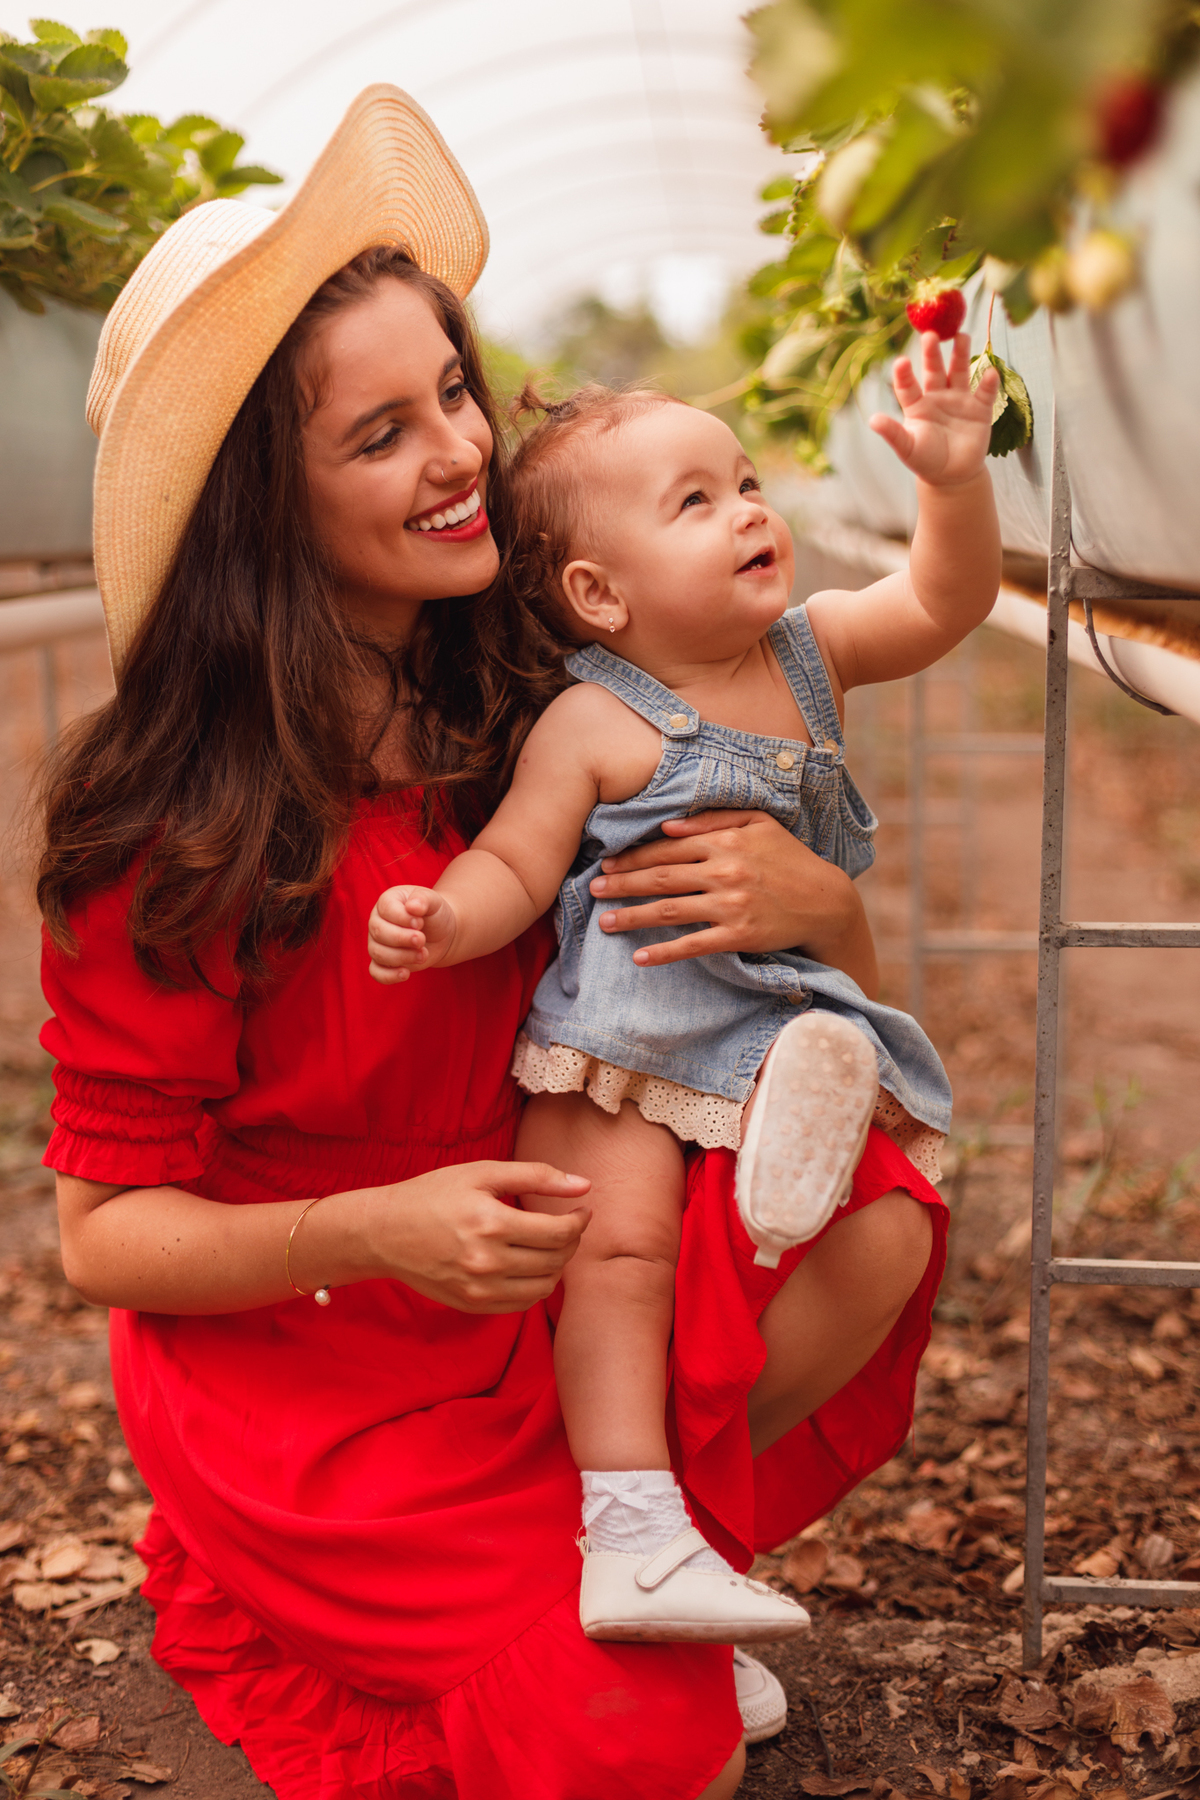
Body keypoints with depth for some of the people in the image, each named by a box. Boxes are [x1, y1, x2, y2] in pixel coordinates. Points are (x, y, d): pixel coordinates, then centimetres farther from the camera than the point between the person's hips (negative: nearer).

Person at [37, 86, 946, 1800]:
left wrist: (816, 905, -22)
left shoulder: (530, 718, -6)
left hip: (543, 1308, 5)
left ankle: (617, 1572, 1)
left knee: (876, 1224, -17)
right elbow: (103, 1233, -13)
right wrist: (370, 1235, -31)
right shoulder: (175, 827, -20)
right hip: (306, 1387, -5)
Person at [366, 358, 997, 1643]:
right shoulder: (590, 725, -10)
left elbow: (946, 603, 7)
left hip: (785, 1009, 6)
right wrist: (445, 919, -32)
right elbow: (515, 864, -11)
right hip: (626, 1046, -6)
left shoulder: (808, 650, 6)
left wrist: (954, 478, -11)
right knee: (619, 1240, -21)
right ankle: (630, 1534, -18)